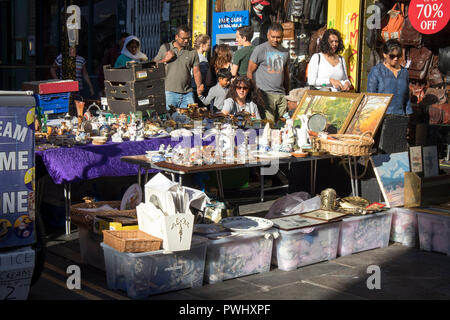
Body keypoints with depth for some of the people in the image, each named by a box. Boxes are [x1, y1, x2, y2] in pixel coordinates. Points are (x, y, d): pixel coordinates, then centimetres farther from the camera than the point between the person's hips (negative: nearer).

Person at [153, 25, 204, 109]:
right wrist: (165, 59, -8)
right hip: (169, 93, -1)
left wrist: (199, 86, -9)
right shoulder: (165, 48, 7)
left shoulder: (192, 52, 10)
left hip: (187, 94, 2)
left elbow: (196, 72, 8)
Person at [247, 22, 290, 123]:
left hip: (281, 94, 5)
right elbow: (250, 71, -1)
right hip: (265, 93, -5)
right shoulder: (260, 49, -2)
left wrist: (287, 94, 17)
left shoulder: (285, 52, 15)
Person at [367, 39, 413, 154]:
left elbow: (407, 97, 20)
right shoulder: (376, 71, 1)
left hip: (400, 118, 4)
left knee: (401, 152, -1)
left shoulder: (404, 72, 14)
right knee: (383, 151, -8)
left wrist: (408, 118, 15)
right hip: (382, 118, -4)